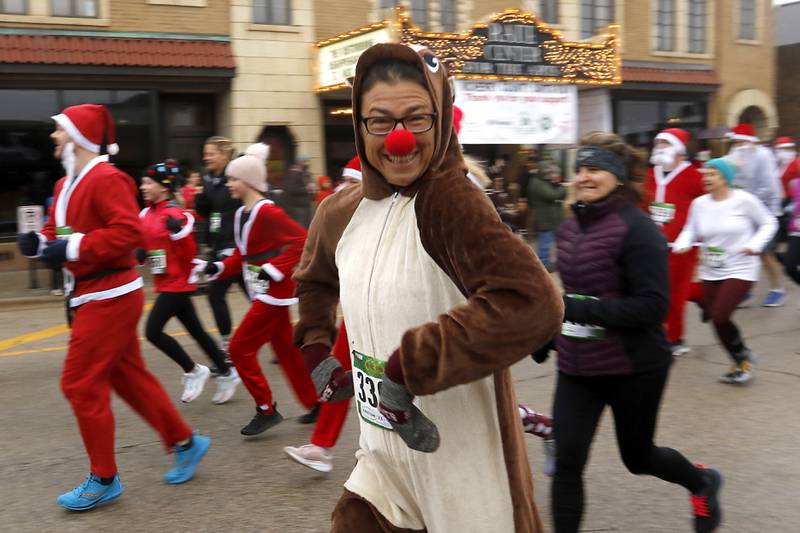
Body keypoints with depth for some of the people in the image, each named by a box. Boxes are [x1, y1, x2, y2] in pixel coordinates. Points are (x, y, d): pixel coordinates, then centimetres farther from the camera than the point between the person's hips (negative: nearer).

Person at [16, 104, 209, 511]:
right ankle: (186, 443, 26)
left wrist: (72, 248, -27)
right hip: (92, 296, 10)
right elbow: (58, 231, 20)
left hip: (109, 297, -10)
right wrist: (38, 242, -2)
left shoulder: (107, 179, -17)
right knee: (128, 377, 14)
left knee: (80, 384, -4)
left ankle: (104, 479, 9)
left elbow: (128, 232, -28)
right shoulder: (67, 185, 14)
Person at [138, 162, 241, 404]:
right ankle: (226, 374, 24)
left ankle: (193, 371, 2)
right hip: (165, 283, 9)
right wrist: (140, 254, -1)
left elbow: (189, 253, -17)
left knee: (153, 331, -13)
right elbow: (147, 244, 19)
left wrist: (179, 232, -32)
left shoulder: (174, 214, -17)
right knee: (196, 331, 13)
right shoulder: (146, 214, 8)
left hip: (177, 283, -9)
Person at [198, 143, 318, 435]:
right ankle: (317, 403, 26)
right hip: (264, 293, 9)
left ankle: (266, 409, 5)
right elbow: (242, 255, 16)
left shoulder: (267, 212, -18)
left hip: (275, 292, -9)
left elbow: (303, 241, -22)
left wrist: (275, 269, -23)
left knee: (240, 348, -7)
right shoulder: (241, 213, 10)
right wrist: (217, 267, 2)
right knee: (286, 350, 15)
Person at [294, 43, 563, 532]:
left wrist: (406, 369, -32)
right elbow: (314, 281, 24)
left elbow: (532, 304, -36)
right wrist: (317, 354, 11)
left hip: (462, 472, -5)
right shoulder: (341, 211, 1)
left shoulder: (451, 200, -21)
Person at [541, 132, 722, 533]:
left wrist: (581, 309, -30)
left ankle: (702, 482, 49)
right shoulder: (569, 229, 5)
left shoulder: (635, 228, -18)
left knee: (637, 457, 17)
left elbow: (653, 304, -23)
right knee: (567, 464, -1)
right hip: (576, 368, 5)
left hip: (633, 369, -5)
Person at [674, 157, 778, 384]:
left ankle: (742, 359, 10)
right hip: (710, 272, 5)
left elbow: (769, 223, 1)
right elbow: (690, 230, 6)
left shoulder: (744, 200, -10)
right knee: (715, 318, 8)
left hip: (740, 270, -5)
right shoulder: (699, 203, -1)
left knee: (719, 317, -16)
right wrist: (681, 245, -15)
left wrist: (755, 245, -14)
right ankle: (743, 357, 33)